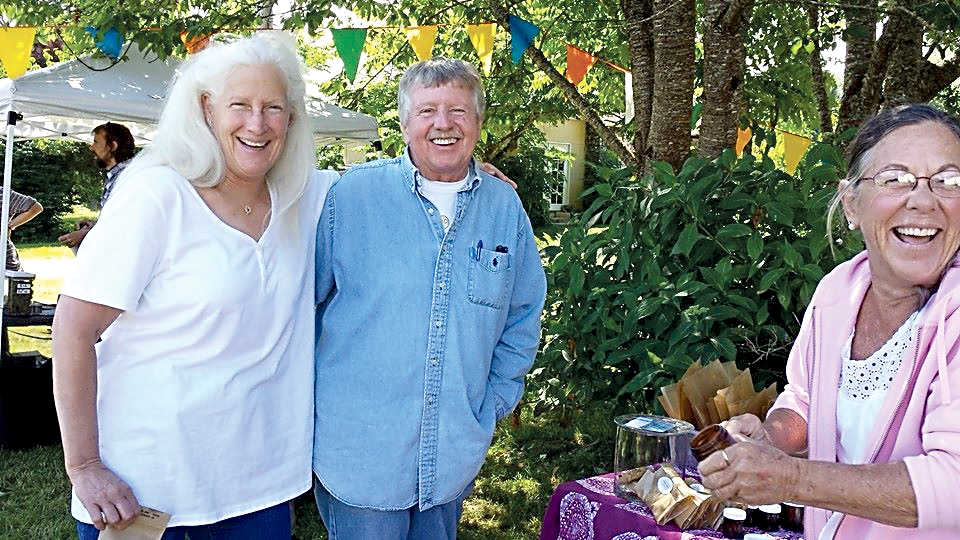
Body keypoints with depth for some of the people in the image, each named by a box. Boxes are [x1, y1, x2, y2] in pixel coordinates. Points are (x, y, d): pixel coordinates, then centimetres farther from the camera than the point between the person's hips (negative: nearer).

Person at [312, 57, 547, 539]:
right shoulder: (351, 195, -7)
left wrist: (494, 401, 7)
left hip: (455, 454, 4)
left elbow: (522, 318, 13)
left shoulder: (505, 208, 3)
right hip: (359, 450, -3)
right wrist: (314, 390, -1)